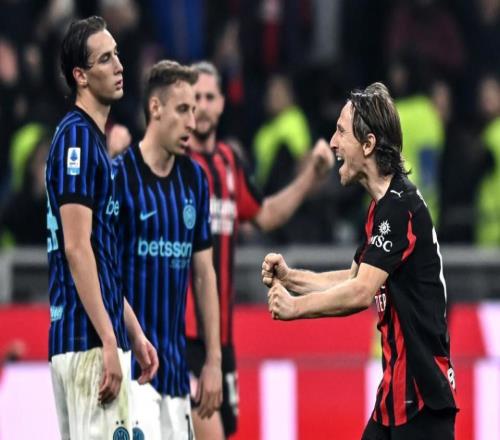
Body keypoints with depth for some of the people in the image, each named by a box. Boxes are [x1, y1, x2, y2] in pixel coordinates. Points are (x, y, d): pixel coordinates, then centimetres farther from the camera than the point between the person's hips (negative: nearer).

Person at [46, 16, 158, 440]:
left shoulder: (93, 139, 18)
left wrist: (134, 333, 22)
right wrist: (109, 343, -20)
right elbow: (76, 248, -18)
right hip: (88, 341, -10)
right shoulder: (76, 137, -11)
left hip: (99, 338, 10)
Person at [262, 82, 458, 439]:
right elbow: (355, 278, 22)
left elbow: (361, 293, -22)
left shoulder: (400, 207, -17)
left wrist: (295, 306, -11)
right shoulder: (384, 205, 14)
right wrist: (290, 276, 9)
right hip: (398, 392, 10)